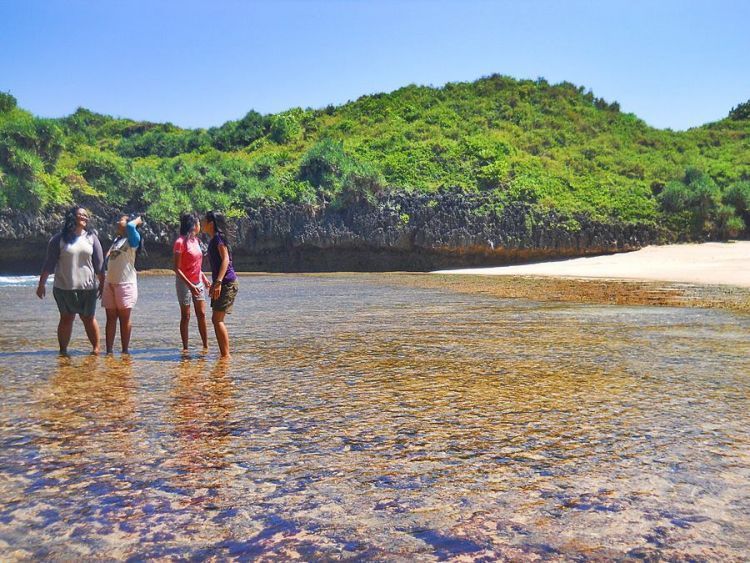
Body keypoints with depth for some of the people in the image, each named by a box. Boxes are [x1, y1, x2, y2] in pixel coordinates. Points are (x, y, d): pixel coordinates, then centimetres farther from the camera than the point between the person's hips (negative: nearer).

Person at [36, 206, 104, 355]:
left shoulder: (91, 237, 5)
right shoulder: (59, 239, -1)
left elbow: (99, 264, 7)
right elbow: (49, 264, 2)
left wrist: (102, 283, 6)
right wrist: (41, 284, 2)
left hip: (88, 287, 2)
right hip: (64, 287, -1)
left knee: (89, 318, 8)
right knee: (66, 319, 3)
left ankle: (96, 348, 15)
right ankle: (63, 350, 11)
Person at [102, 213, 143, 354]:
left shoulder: (132, 239, -4)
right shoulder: (116, 240, 19)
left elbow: (130, 226, -25)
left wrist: (137, 220, -6)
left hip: (126, 283, -7)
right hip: (110, 283, 7)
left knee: (124, 319, 0)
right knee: (111, 318, 5)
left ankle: (125, 350, 7)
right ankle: (109, 350, 7)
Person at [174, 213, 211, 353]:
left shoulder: (195, 240, 9)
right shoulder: (180, 242, -14)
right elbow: (177, 268, -16)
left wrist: (204, 277, 12)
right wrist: (189, 285, -22)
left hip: (198, 283, 7)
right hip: (184, 283, -7)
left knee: (202, 314, 5)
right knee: (185, 316, 1)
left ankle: (206, 345, 9)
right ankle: (185, 347, 10)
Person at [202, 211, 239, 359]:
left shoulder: (218, 238, -10)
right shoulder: (214, 240, 18)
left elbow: (225, 259, -20)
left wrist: (218, 282, -27)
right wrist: (213, 284, 26)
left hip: (227, 283, -10)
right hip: (221, 284, 10)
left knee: (218, 320, -10)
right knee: (216, 320, 10)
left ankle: (226, 355, -6)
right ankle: (224, 354, 13)